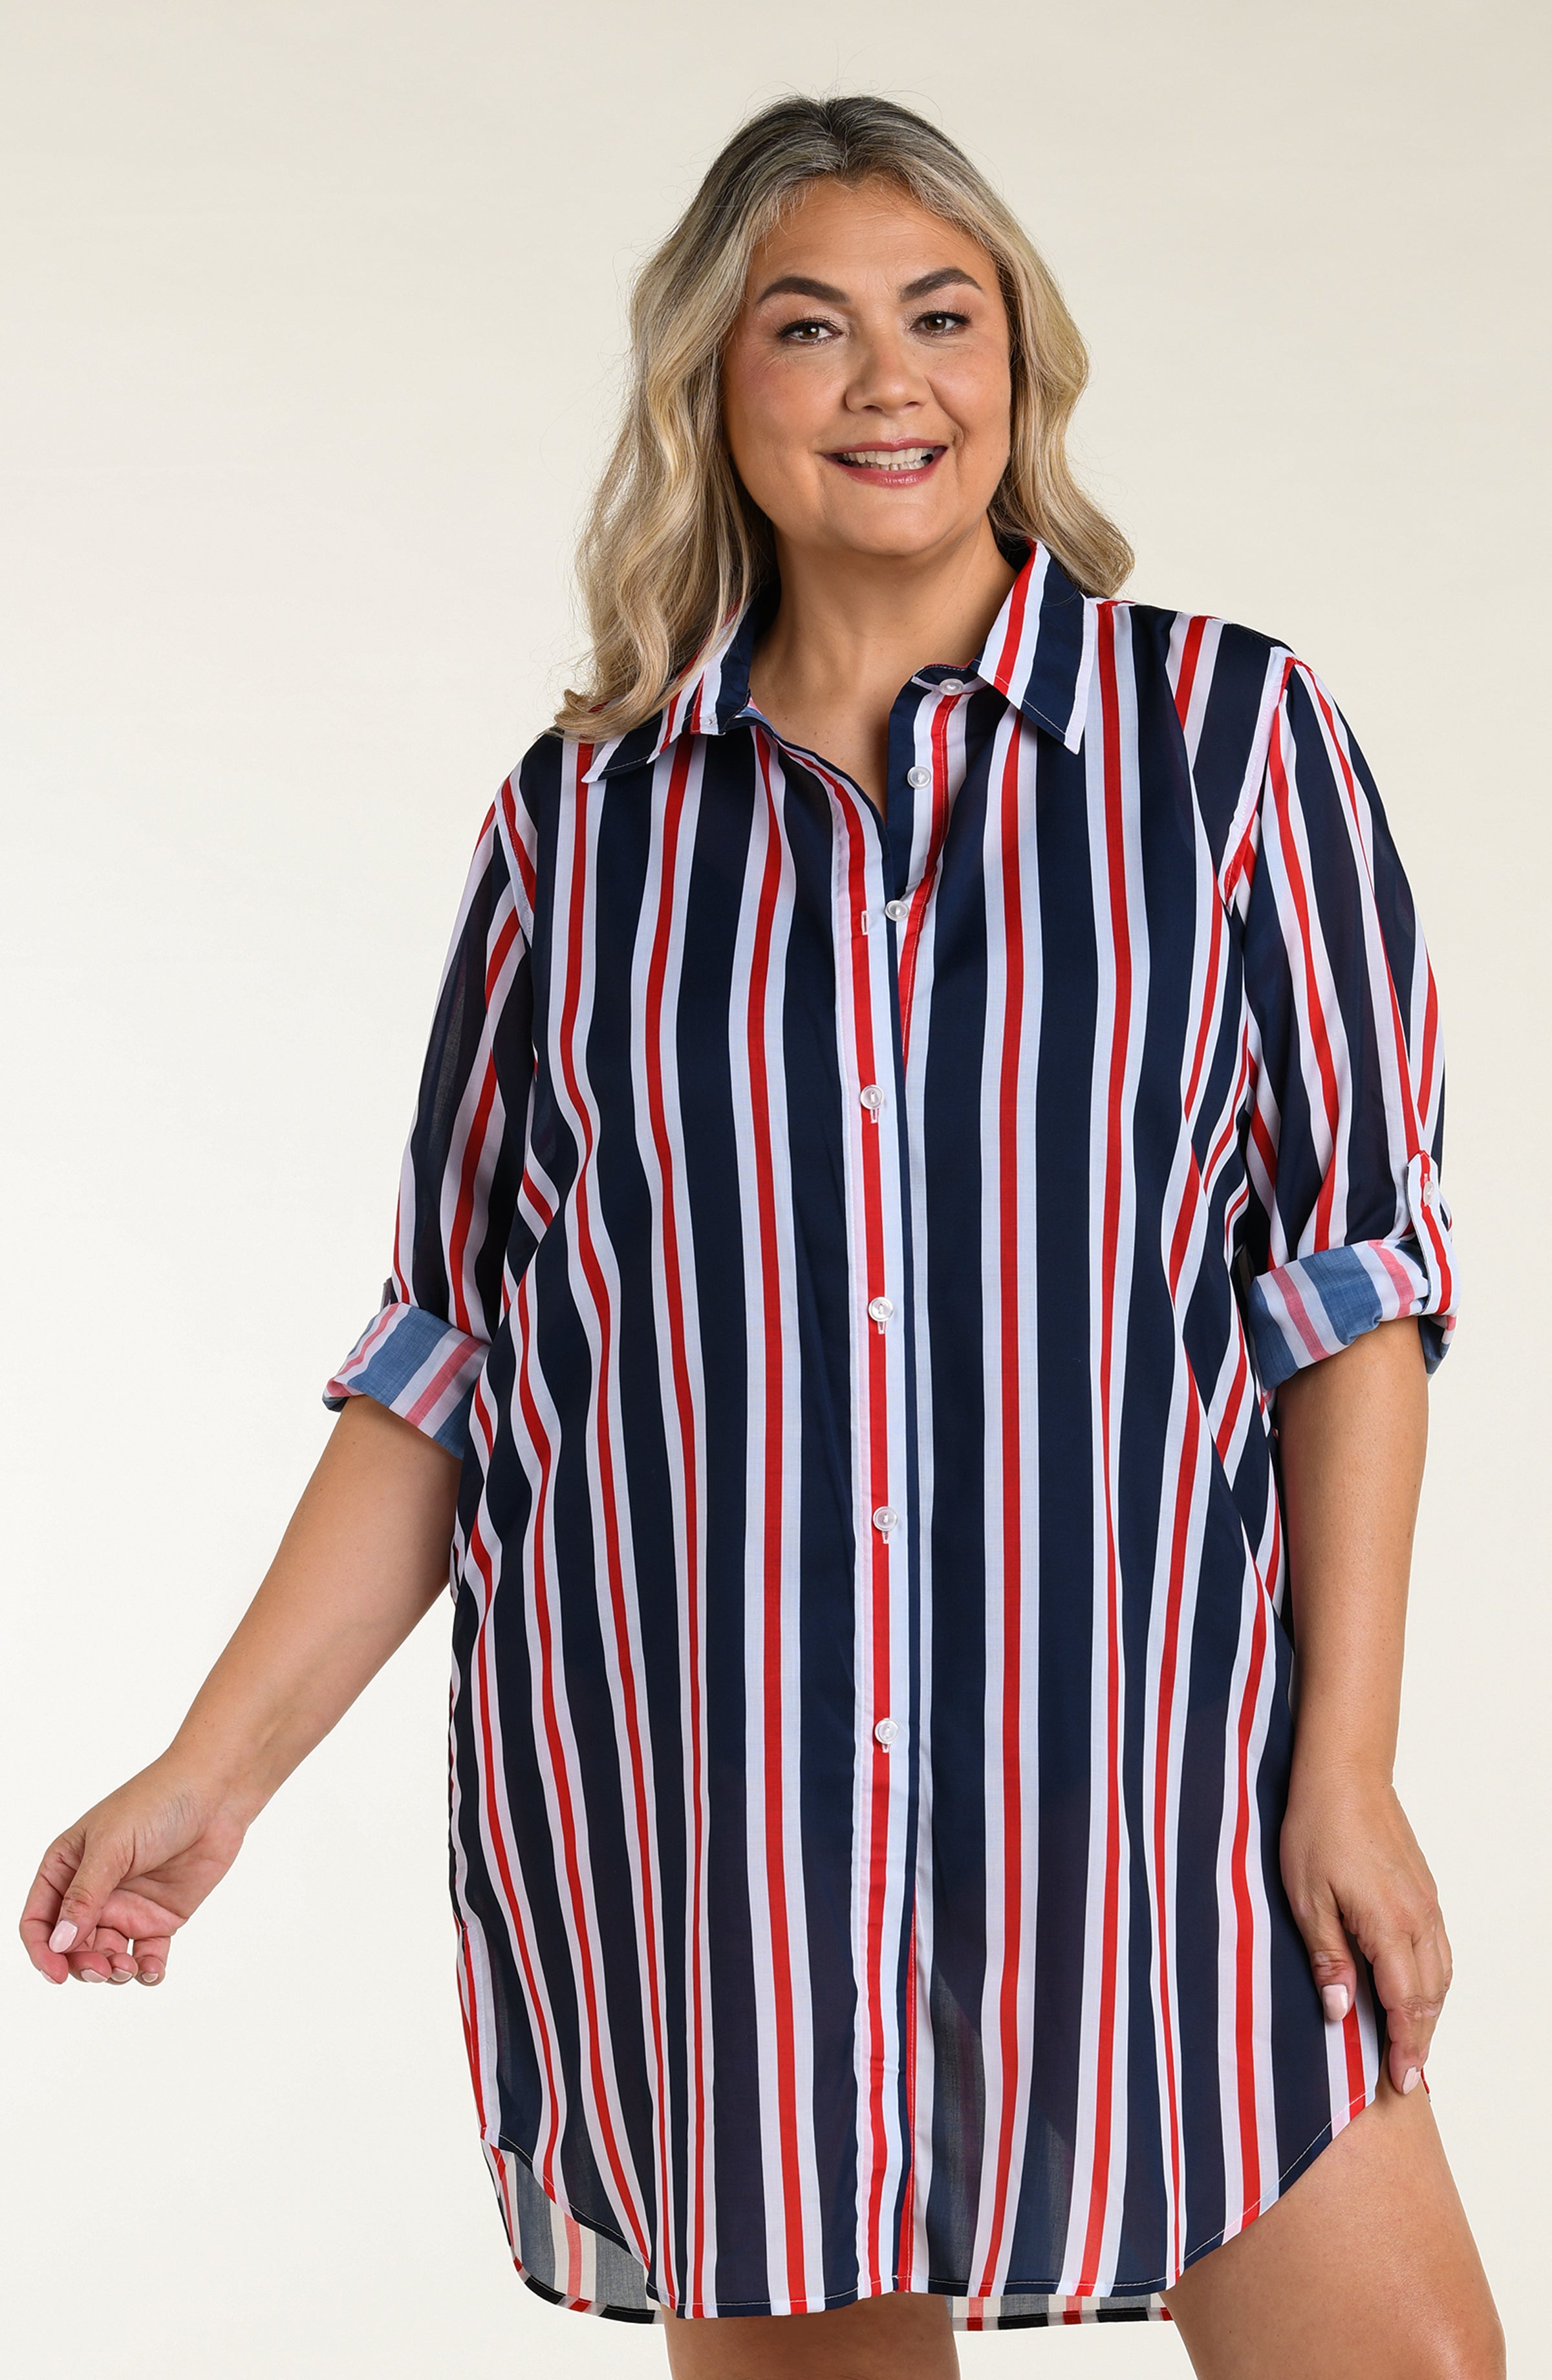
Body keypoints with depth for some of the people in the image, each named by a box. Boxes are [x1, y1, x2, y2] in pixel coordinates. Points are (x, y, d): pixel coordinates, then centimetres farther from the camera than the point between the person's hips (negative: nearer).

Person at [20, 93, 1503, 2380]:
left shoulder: (1225, 733, 3)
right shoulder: (583, 821, 7)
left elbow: (1357, 1263, 1)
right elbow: (448, 1347, 9)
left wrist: (1350, 1762, -5)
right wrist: (215, 1769, 3)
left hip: (1143, 1768, -1)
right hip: (687, 1803, 1)